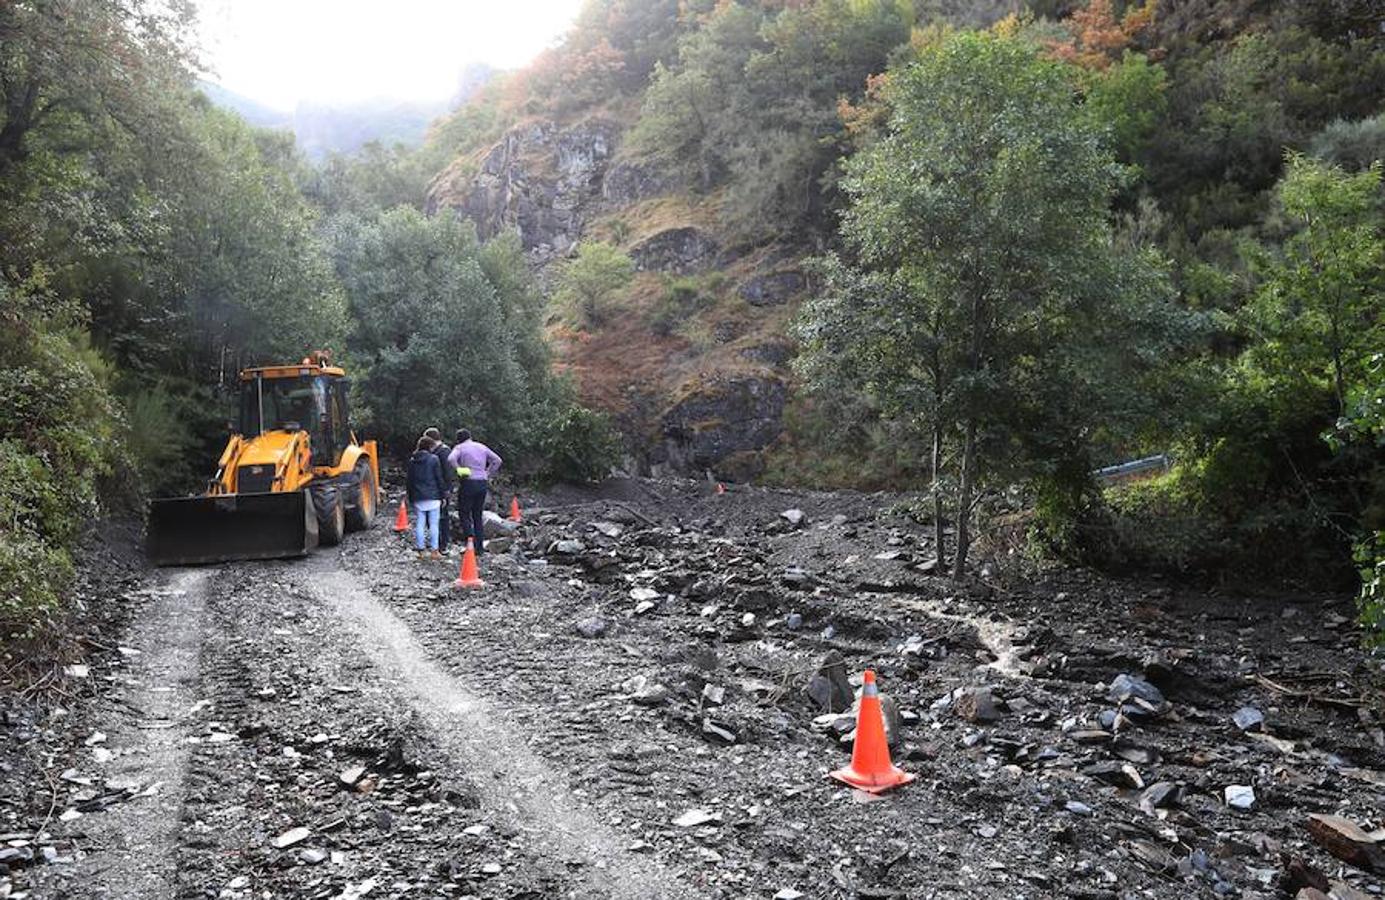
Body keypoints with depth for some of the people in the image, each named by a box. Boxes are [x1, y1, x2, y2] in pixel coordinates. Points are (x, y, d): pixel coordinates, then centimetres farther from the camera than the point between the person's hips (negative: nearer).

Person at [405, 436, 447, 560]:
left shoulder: (412, 461, 8)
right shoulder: (433, 459, -5)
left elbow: (409, 480, 12)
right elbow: (439, 479, -5)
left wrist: (410, 498, 19)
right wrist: (442, 495, 3)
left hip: (417, 498, 4)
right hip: (432, 497, -4)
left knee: (419, 524, 7)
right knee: (433, 524, 2)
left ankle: (420, 551, 9)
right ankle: (434, 550, 2)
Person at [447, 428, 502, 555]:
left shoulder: (460, 447, -1)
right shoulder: (482, 447, 14)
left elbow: (451, 459, -21)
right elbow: (497, 460, 14)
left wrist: (459, 470, -8)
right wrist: (488, 475, 14)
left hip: (468, 483, -5)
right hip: (483, 483, 5)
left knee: (464, 514, 4)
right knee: (478, 516, 13)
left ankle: (471, 543, -7)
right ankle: (480, 547, 13)